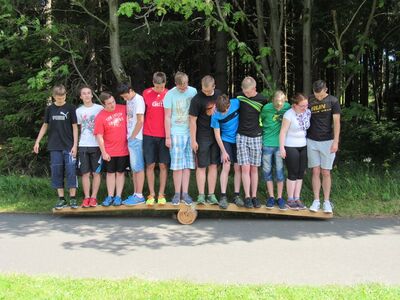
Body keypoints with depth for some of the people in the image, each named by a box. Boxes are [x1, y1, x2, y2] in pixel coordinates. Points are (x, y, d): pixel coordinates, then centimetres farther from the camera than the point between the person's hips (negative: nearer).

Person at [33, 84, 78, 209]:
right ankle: (61, 199, 10)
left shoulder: (70, 108, -1)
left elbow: (75, 127, -1)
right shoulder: (49, 109, 6)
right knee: (56, 172, 3)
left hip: (69, 146, -3)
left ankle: (73, 198, 3)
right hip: (54, 147, 3)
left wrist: (75, 145, -8)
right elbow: (45, 126, 14)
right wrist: (37, 142, 9)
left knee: (71, 171, -4)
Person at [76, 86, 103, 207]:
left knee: (96, 172, 1)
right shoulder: (78, 111, 10)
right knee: (85, 173, 1)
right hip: (83, 146, 2)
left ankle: (94, 197, 7)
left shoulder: (100, 109, 2)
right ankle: (86, 197, 6)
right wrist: (76, 144, 8)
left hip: (96, 145, -2)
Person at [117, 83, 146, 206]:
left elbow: (140, 121, -15)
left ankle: (139, 196, 1)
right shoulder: (129, 101, 14)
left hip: (136, 138, -8)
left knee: (138, 167, -4)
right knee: (134, 168, 11)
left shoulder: (138, 100, -11)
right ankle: (135, 194, 18)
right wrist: (129, 137, 10)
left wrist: (133, 136, -10)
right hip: (131, 138, 8)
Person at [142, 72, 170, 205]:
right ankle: (151, 194, 13)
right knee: (150, 165, 4)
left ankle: (161, 194, 13)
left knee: (163, 165, 4)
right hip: (149, 135, 0)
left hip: (164, 135, 0)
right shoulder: (146, 94, 0)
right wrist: (141, 131, 3)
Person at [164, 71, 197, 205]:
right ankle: (177, 193, 7)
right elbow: (167, 117, -4)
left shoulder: (193, 91, 3)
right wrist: (167, 137, -6)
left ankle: (185, 193, 10)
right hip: (176, 133, -3)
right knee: (177, 165, -2)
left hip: (190, 132, 3)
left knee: (187, 164, 5)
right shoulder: (170, 95, -6)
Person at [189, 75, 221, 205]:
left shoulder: (219, 94, 3)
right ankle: (201, 195, 4)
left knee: (213, 165, 7)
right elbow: (192, 120, -11)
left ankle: (211, 195, 13)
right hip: (202, 137, -5)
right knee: (201, 166, 0)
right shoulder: (197, 99, -13)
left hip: (216, 135, 5)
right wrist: (193, 140, -12)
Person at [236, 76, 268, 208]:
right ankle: (247, 197, 2)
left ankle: (254, 196, 13)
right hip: (242, 136, 0)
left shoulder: (262, 100, -3)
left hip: (256, 137, 0)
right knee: (245, 168, -4)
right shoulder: (239, 96, -1)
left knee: (254, 168, 5)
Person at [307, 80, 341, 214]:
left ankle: (326, 202, 10)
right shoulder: (309, 102, 2)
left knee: (326, 173, 2)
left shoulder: (333, 101, -4)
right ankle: (316, 201, 11)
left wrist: (335, 142, -13)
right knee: (316, 172, 4)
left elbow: (336, 122, -6)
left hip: (327, 142, -2)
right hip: (311, 142, 2)